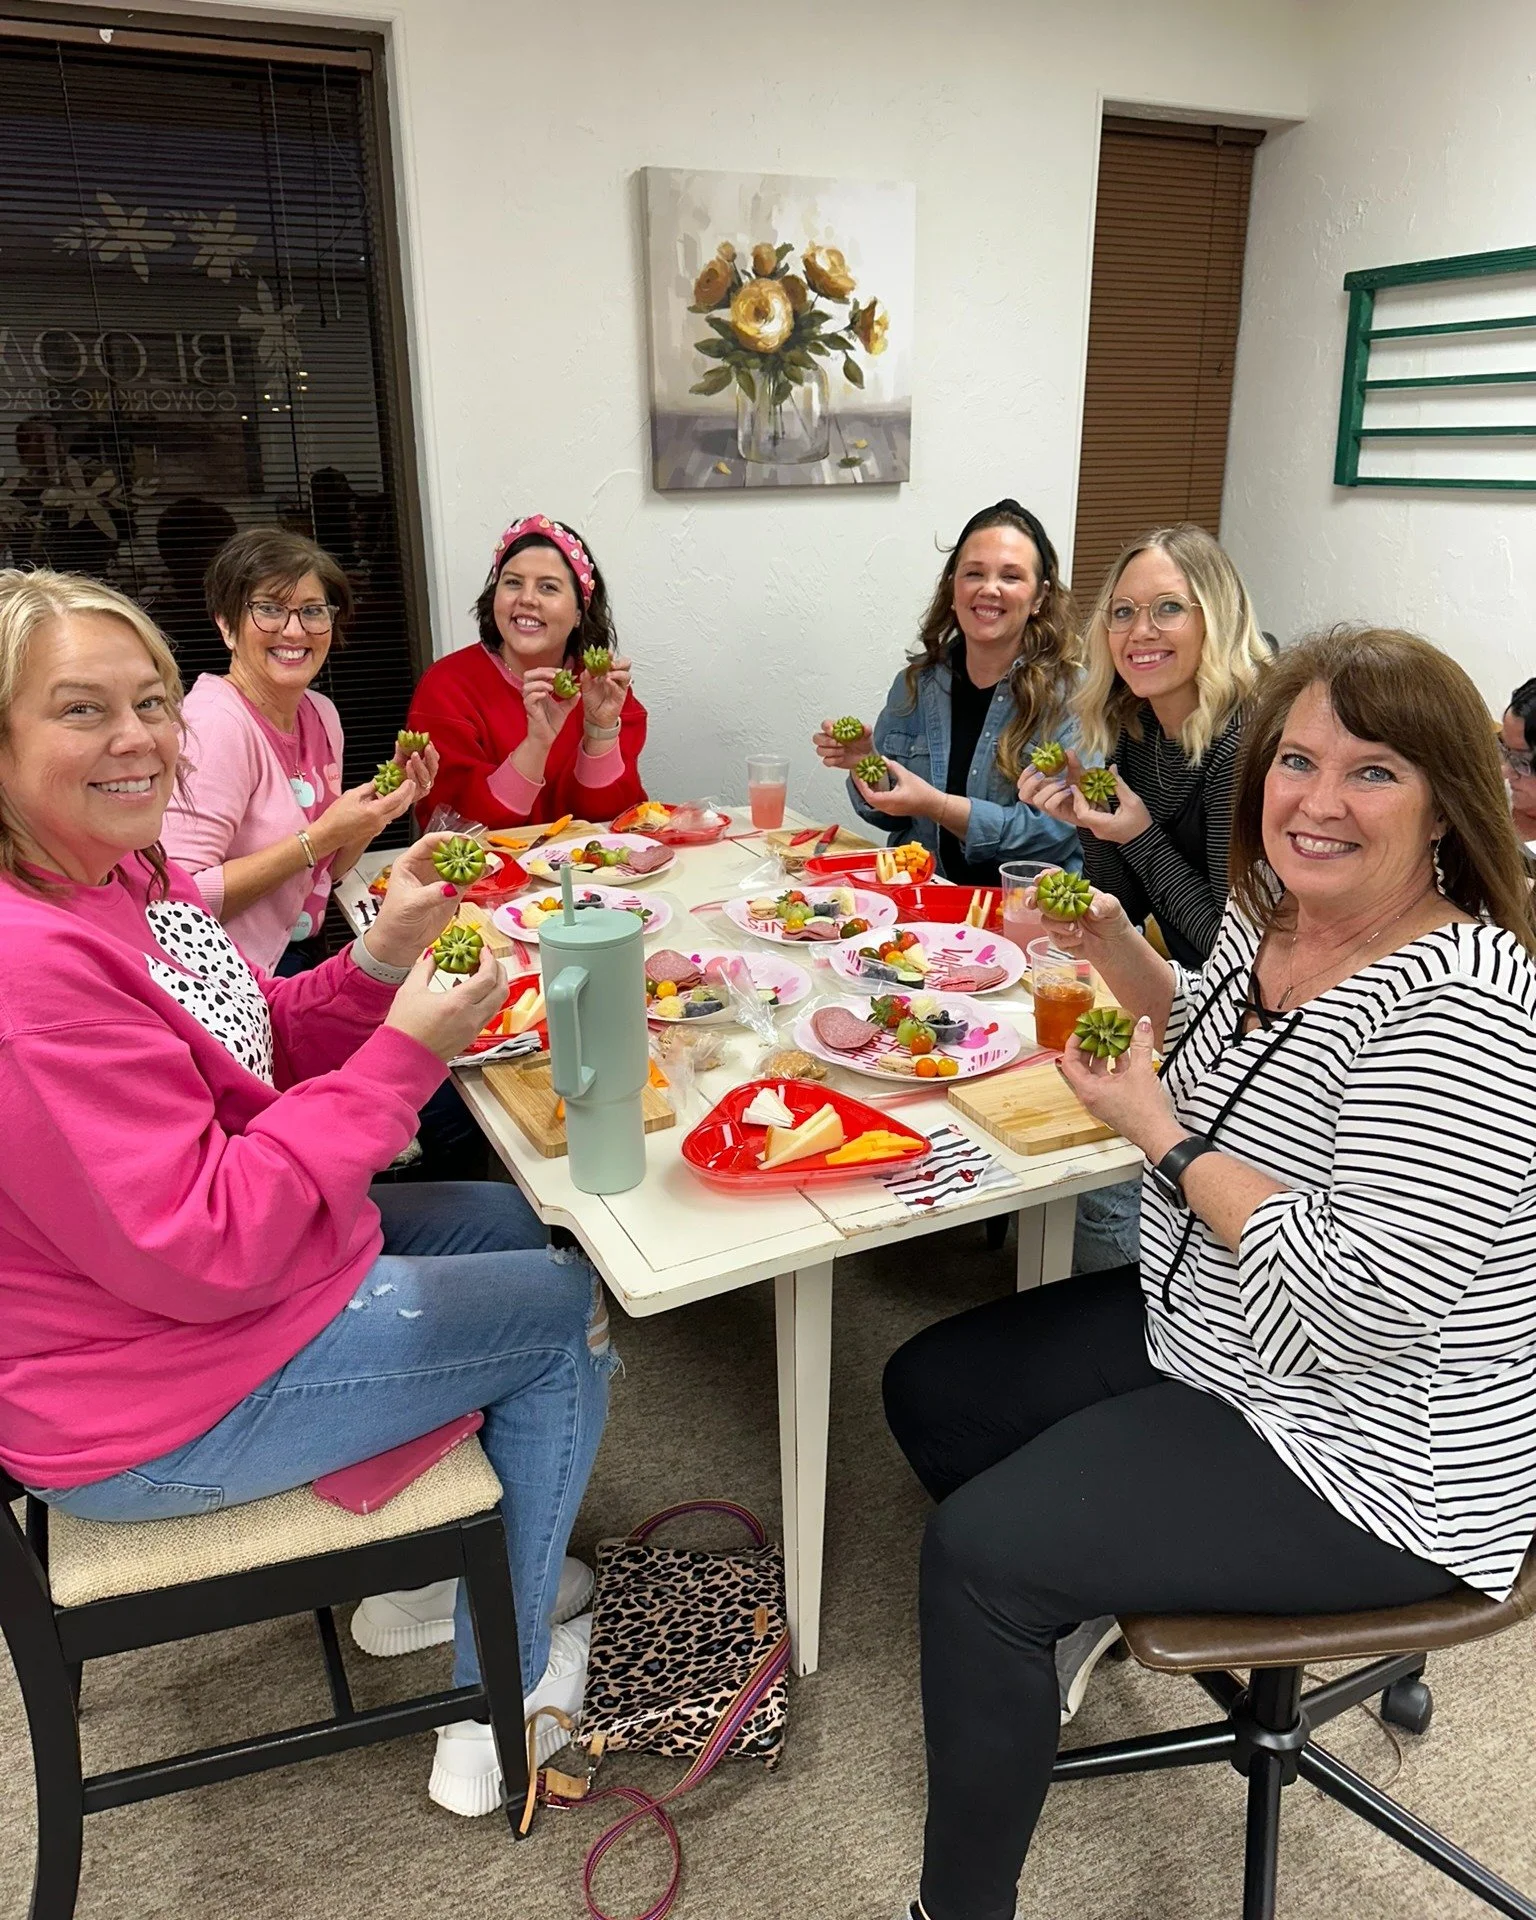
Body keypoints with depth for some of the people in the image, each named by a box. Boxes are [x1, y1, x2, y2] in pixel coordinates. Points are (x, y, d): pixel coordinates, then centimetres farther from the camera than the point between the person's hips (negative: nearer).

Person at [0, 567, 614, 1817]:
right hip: (158, 1414, -9)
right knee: (573, 1309, 2)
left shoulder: (132, 871, -1)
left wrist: (380, 963, -11)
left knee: (523, 1222, 20)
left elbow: (244, 1057, 7)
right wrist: (405, 1053, -29)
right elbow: (200, 1254, -30)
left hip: (235, 1259, 9)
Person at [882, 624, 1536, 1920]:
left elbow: (1359, 1302, -33)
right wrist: (1111, 940, 1)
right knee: (931, 1390, 14)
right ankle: (1060, 1620, 39)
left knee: (976, 1550, -15)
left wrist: (1159, 1134, -23)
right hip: (1201, 1336, 9)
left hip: (1362, 1450, -9)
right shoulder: (1270, 913, -2)